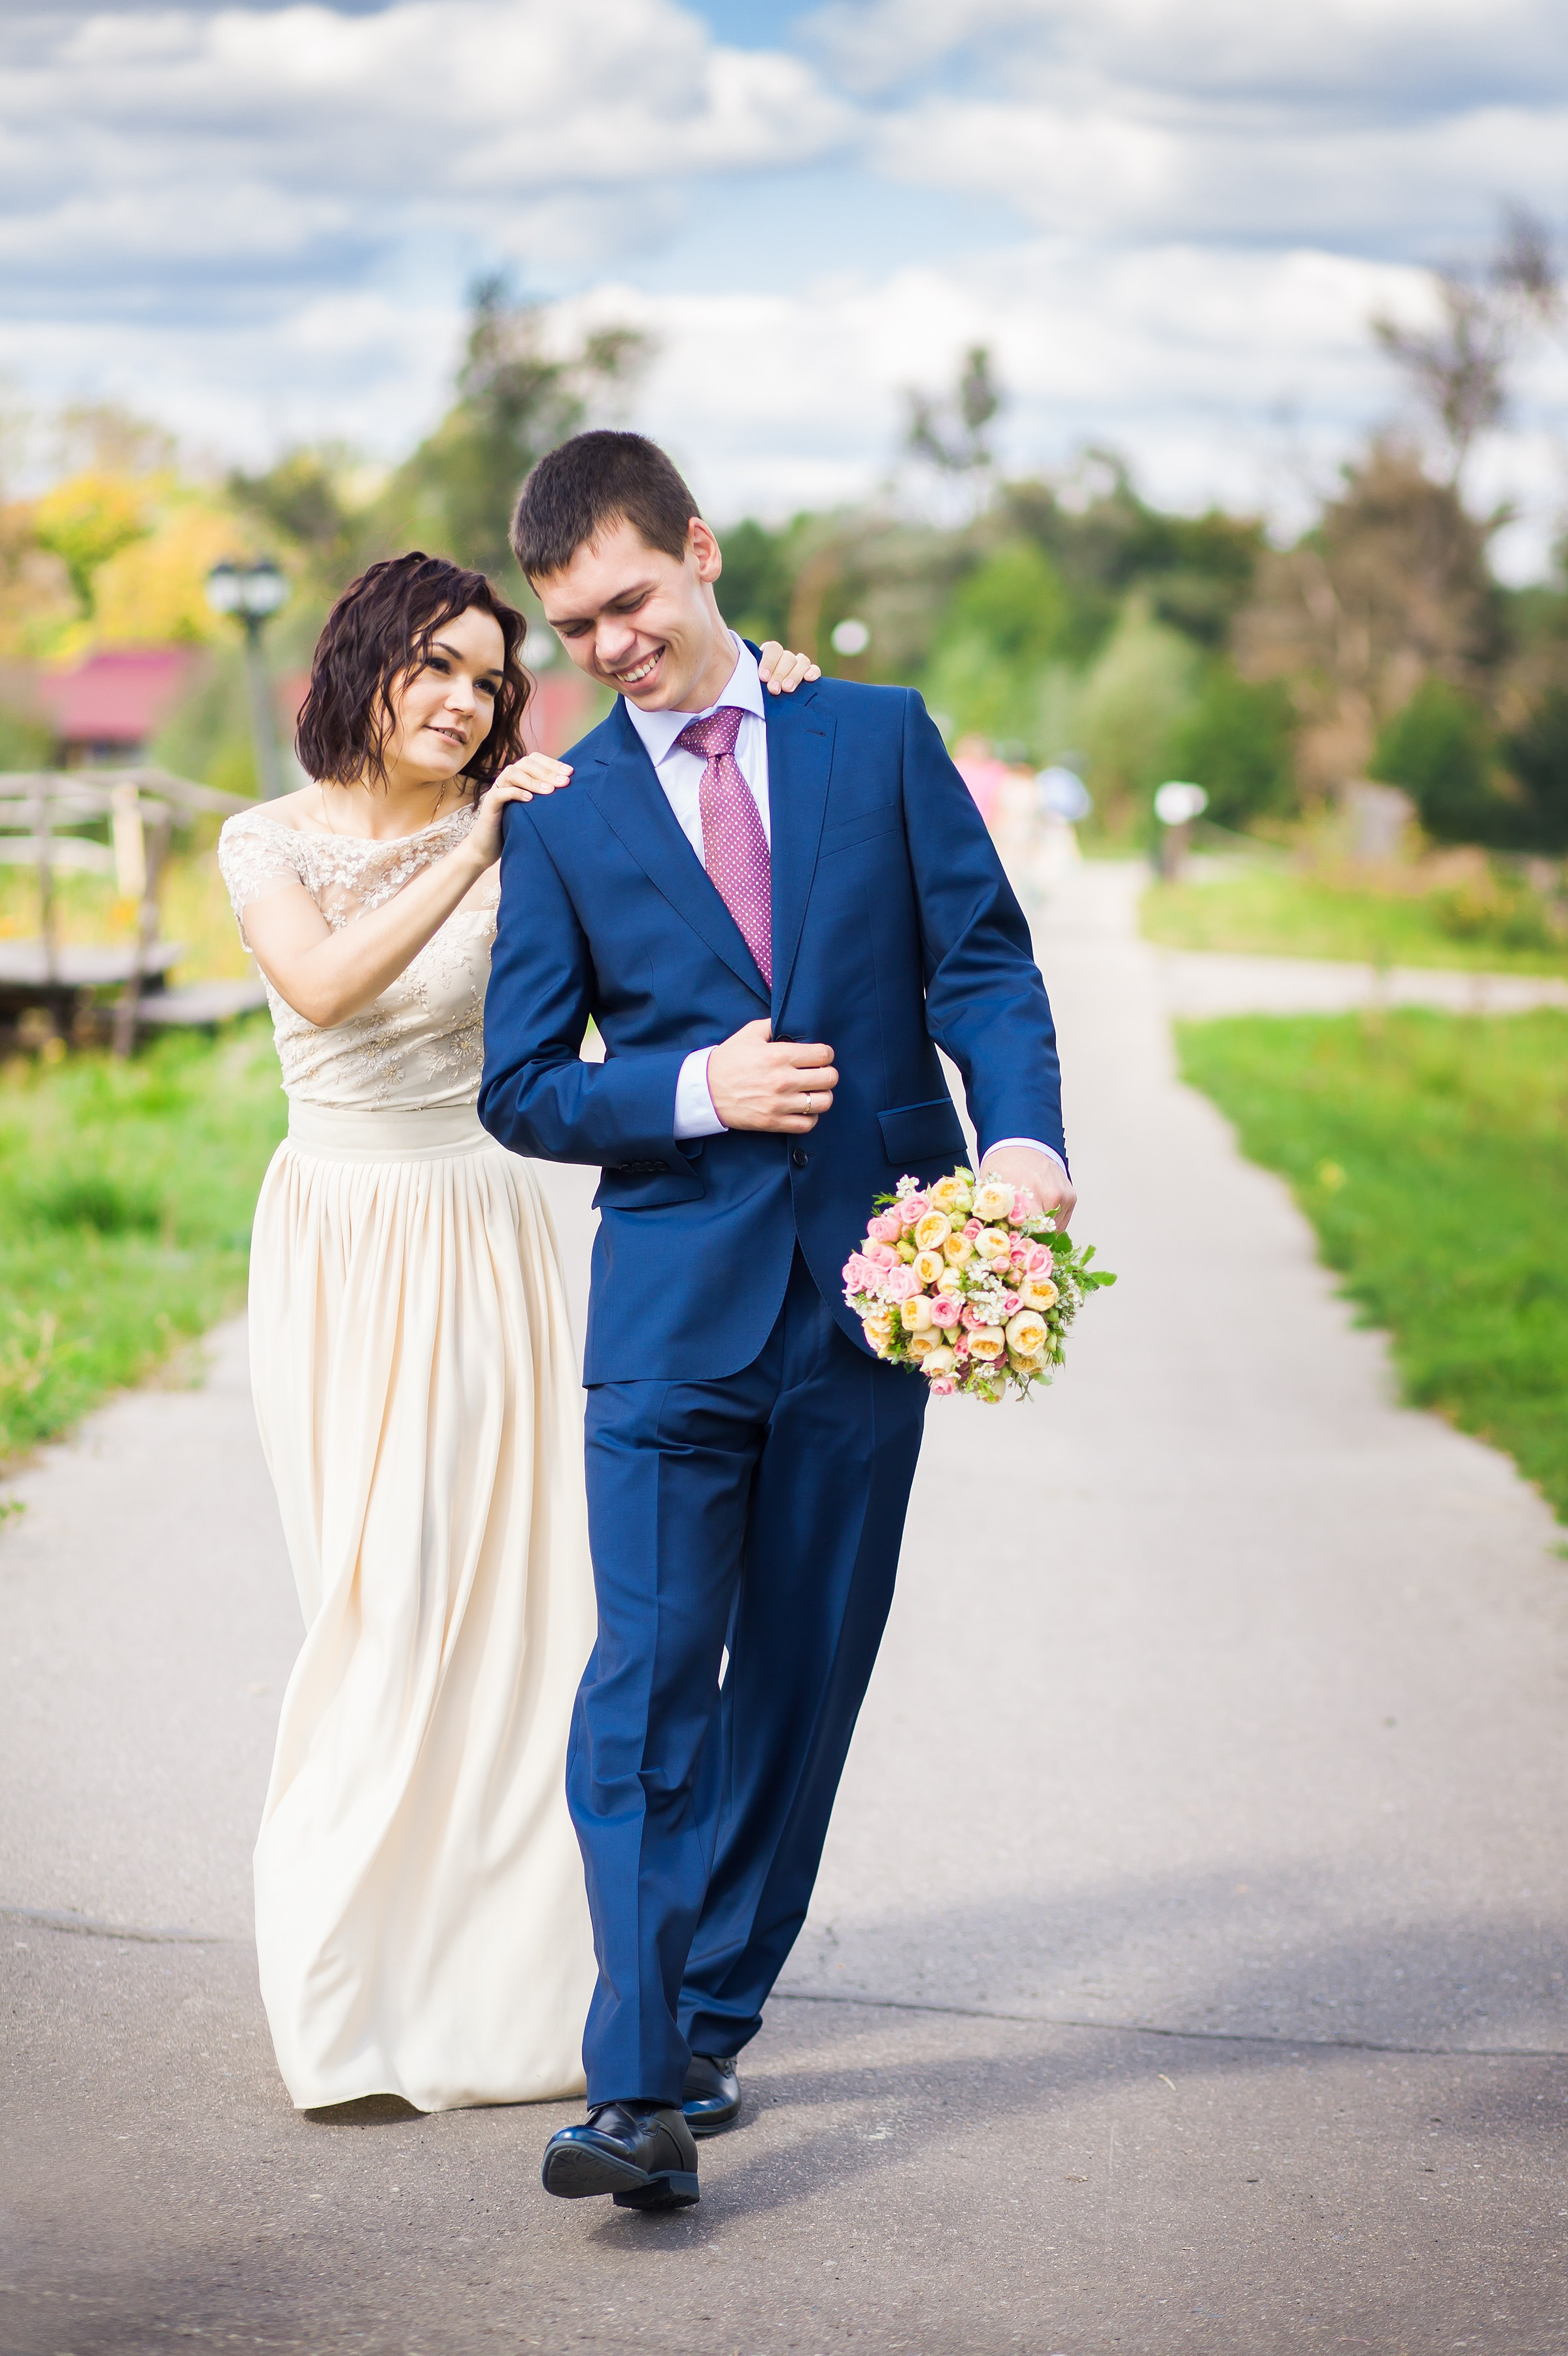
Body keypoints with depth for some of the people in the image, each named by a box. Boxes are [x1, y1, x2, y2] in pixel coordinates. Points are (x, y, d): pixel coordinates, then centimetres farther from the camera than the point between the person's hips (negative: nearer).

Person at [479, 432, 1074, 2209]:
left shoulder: (880, 736, 7)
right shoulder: (561, 815, 6)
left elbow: (982, 961, 2)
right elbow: (521, 1090, 4)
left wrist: (1022, 1136, -16)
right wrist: (697, 1088, -13)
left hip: (870, 1287, 1)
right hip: (673, 1297, -1)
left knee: (802, 1682, 7)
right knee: (650, 1677, -10)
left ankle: (711, 2017, 20)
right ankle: (638, 2082, -11)